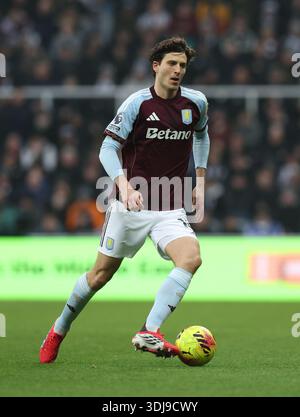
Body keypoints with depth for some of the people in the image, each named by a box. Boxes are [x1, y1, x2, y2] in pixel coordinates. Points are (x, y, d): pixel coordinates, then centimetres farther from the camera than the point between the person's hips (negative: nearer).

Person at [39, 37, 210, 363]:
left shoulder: (196, 103, 3)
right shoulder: (138, 103, -9)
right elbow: (108, 148, -10)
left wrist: (200, 178, 16)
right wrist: (124, 185, -27)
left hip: (171, 210, 2)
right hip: (131, 205, -2)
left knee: (191, 257, -27)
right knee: (102, 273, 7)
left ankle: (148, 333, -31)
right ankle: (59, 331, 31)